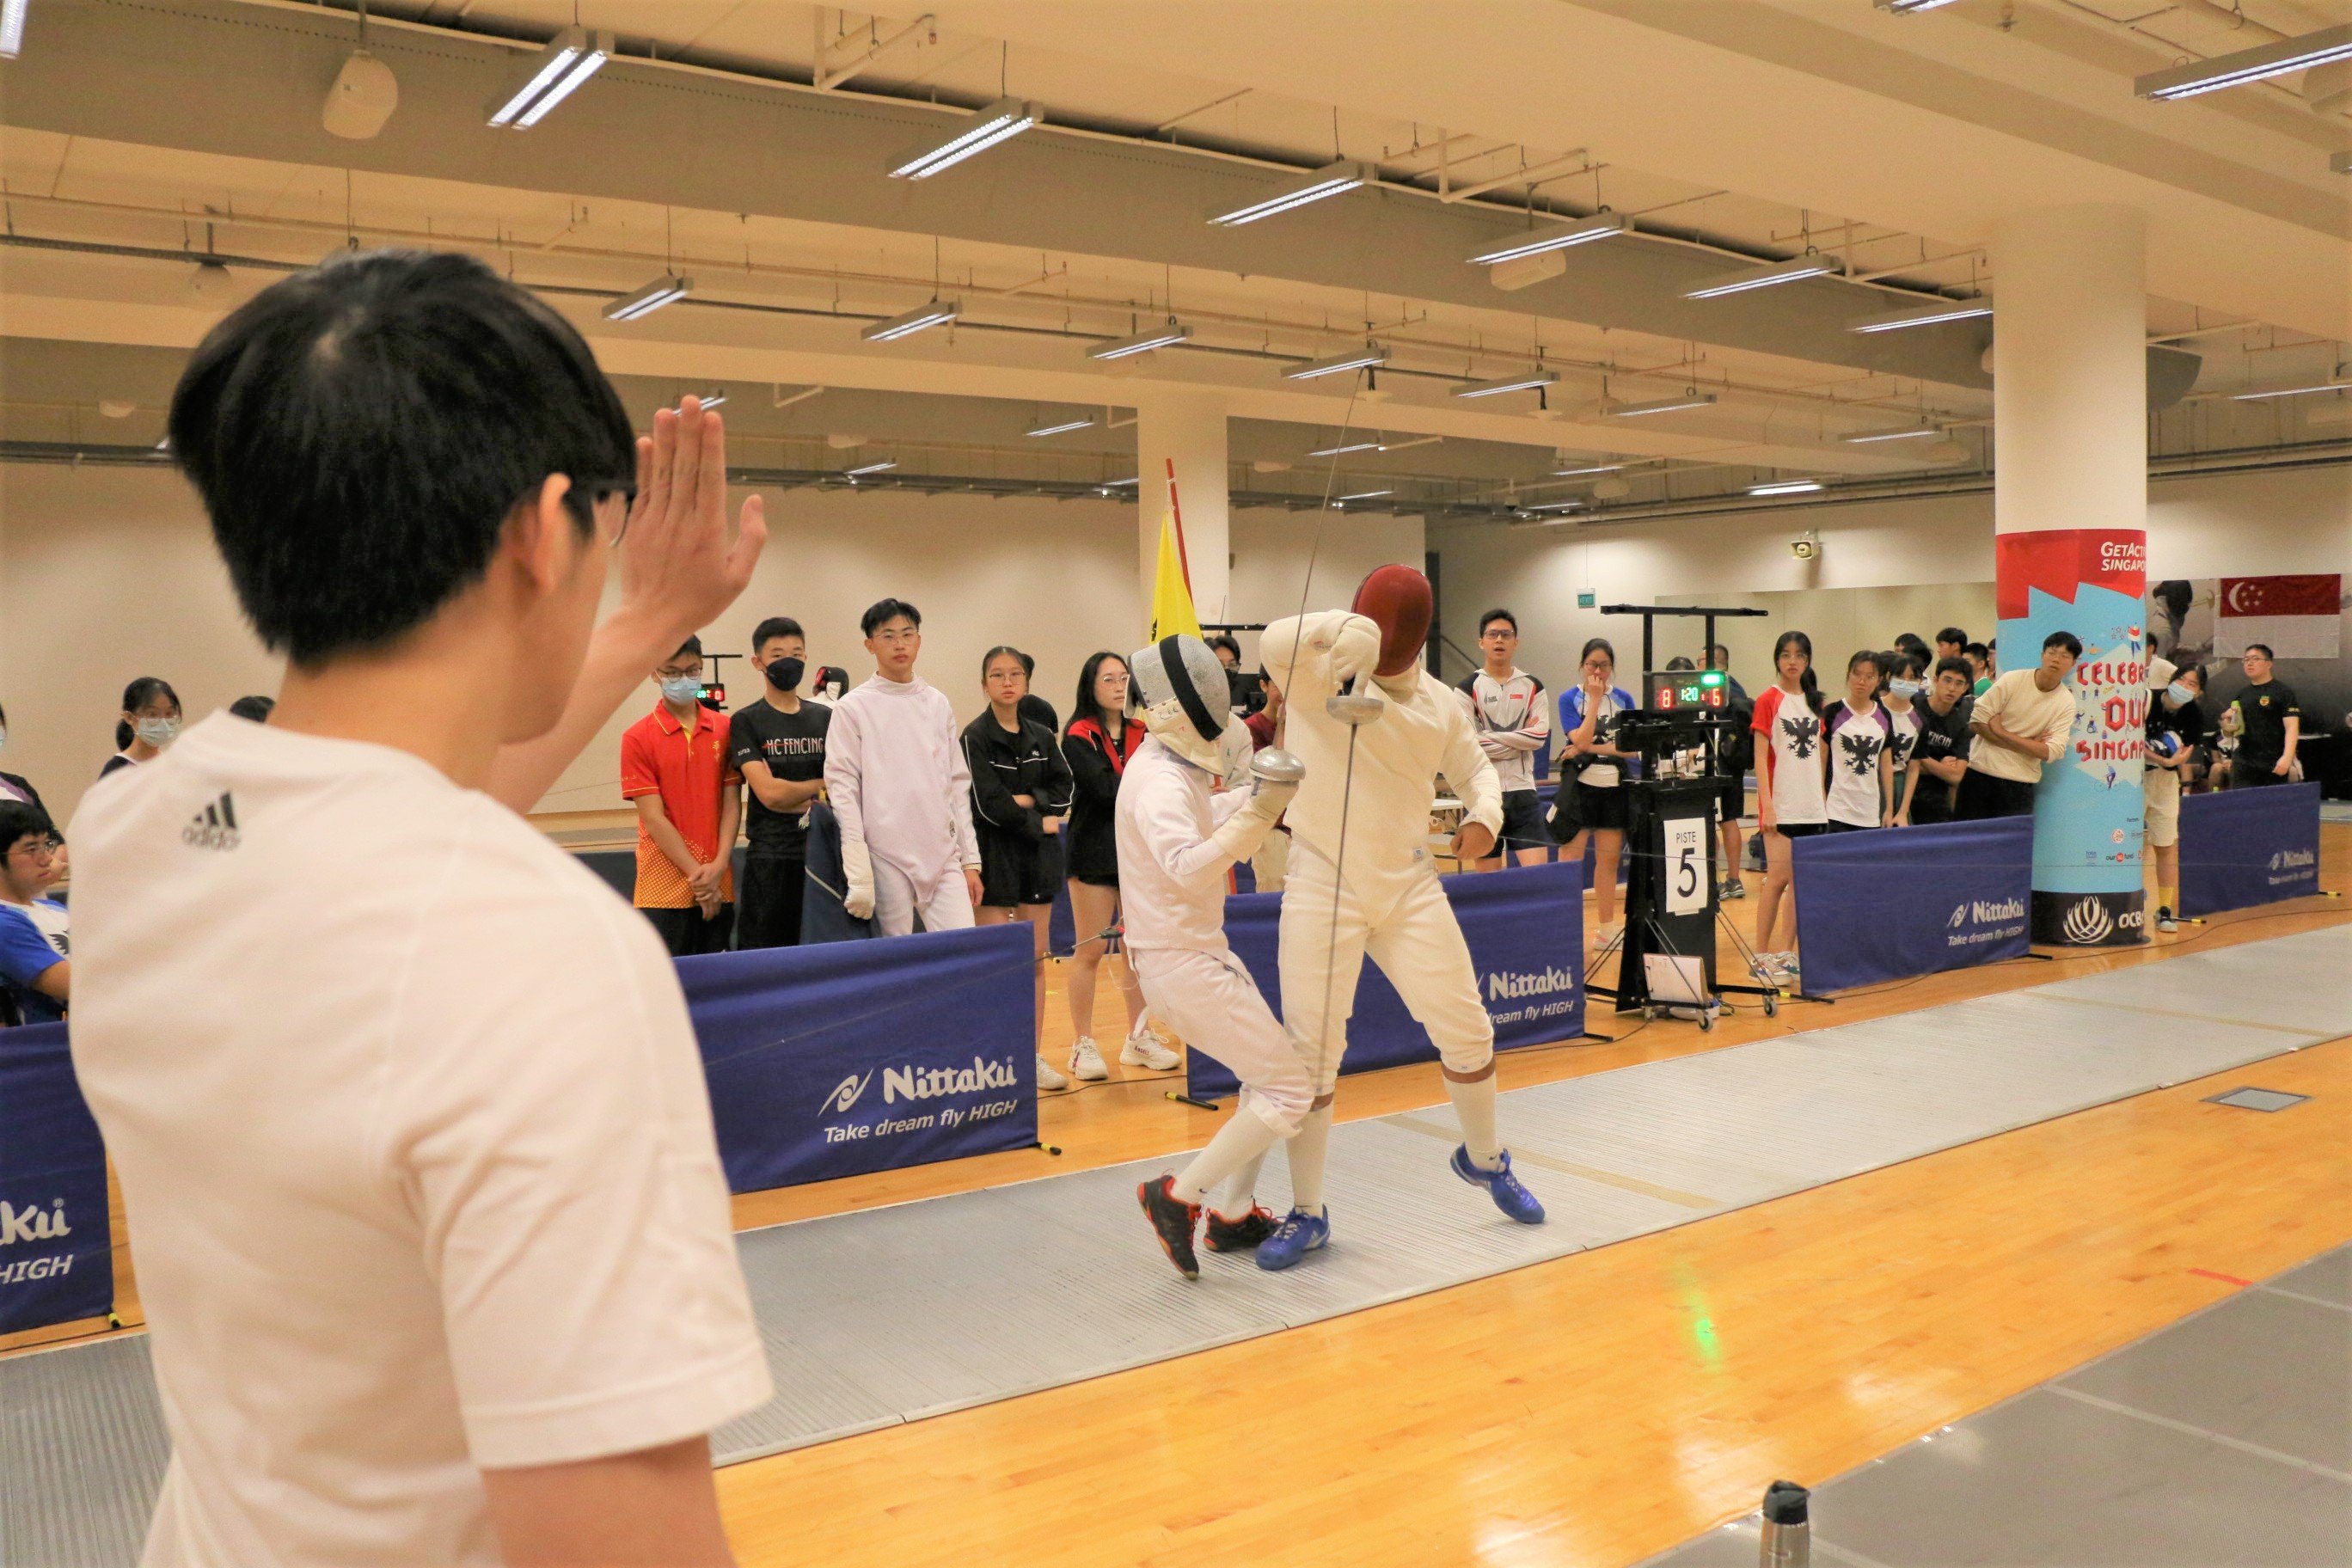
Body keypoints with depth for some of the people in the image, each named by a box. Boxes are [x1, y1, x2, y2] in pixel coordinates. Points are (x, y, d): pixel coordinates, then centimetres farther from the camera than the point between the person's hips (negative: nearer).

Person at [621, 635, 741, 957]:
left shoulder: (724, 730, 6)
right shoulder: (637, 738, -3)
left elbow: (732, 803, 4)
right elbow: (653, 818, -7)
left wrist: (719, 865, -9)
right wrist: (696, 873, -12)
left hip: (719, 886, 3)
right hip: (665, 888, -3)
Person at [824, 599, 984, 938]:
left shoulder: (937, 704, 12)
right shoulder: (853, 708, 0)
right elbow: (842, 786, -5)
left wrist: (970, 859, 10)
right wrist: (858, 872, -13)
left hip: (943, 856, 4)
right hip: (886, 859, -3)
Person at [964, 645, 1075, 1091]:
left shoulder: (1041, 736, 10)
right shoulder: (976, 736, -5)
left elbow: (1064, 790, 3)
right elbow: (989, 804, -12)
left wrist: (1027, 799, -13)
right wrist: (1038, 823, -7)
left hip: (1038, 855, 4)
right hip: (994, 856, -4)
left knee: (1036, 958, 6)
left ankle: (1034, 1056, 13)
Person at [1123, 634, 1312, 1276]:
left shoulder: (1175, 767, 8)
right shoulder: (1159, 780, -21)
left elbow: (1208, 812, 29)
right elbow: (1188, 869, -38)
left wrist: (1259, 795, 22)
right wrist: (1258, 814, -44)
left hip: (1198, 951, 10)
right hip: (1183, 963, -10)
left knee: (1270, 1078, 19)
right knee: (1289, 1094, -6)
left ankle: (1232, 1212, 23)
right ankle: (1178, 1196, -2)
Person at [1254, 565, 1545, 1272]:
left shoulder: (1438, 700, 2)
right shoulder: (1312, 671, -11)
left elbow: (1474, 767, 15)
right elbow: (1273, 643, -33)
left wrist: (1485, 815, -8)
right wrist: (1342, 628, -52)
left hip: (1409, 887, 3)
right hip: (1322, 887, -3)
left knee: (1466, 1032, 7)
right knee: (1311, 1051, -4)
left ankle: (1484, 1159, 35)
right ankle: (1307, 1213, 12)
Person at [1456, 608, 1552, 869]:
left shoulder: (1532, 686, 9)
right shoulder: (1469, 687, 1)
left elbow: (1539, 736, -4)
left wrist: (1491, 737, -8)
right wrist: (1516, 743, -6)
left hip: (1522, 790, 2)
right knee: (1489, 872, 4)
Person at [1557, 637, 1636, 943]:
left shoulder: (1623, 699, 7)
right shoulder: (1569, 698, -1)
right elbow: (1580, 740, -16)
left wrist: (1589, 748, -11)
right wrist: (1595, 699, -14)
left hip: (1615, 787, 3)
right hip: (1580, 786, -3)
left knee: (1609, 859, 9)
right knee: (1570, 860, -6)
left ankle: (1606, 926, 18)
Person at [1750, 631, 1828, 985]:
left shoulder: (1813, 700, 13)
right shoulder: (1769, 699, -4)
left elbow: (1820, 753, 17)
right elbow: (1761, 756, -8)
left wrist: (1823, 799, 11)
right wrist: (1766, 804, -14)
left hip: (1811, 806, 6)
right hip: (1780, 805, -6)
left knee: (1802, 880, 5)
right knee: (1779, 877, -9)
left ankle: (1787, 953, 11)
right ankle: (1762, 956, -3)